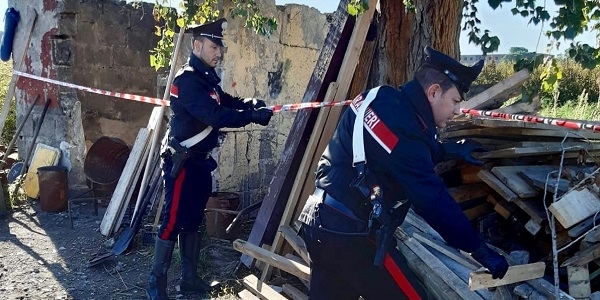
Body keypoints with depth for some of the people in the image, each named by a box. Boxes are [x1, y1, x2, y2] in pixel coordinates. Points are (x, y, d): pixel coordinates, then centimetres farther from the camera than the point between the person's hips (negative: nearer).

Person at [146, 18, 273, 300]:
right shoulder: (187, 79, -19)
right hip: (182, 163, -9)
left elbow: (225, 101, 13)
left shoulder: (207, 76, 12)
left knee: (192, 221, 15)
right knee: (172, 222, -2)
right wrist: (253, 116, -27)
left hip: (200, 161, 9)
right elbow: (215, 115, -29)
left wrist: (250, 103, -7)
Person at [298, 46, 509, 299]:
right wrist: (480, 251, -15)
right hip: (352, 234, -10)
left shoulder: (385, 101, 7)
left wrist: (450, 151, 31)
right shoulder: (402, 126, -22)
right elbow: (432, 199, -21)